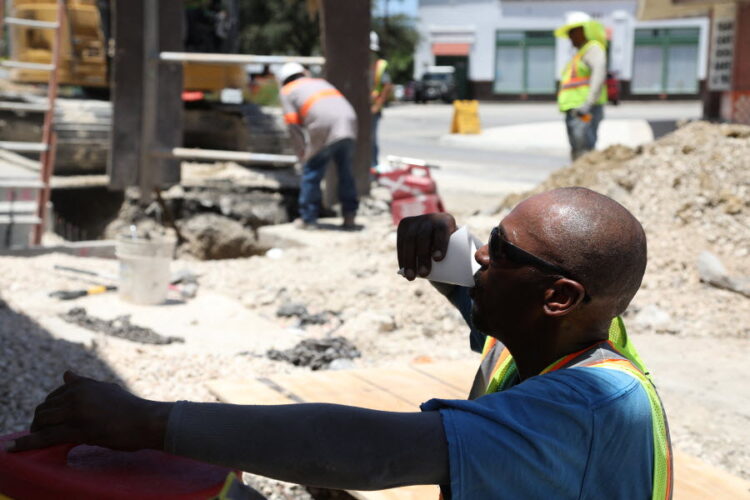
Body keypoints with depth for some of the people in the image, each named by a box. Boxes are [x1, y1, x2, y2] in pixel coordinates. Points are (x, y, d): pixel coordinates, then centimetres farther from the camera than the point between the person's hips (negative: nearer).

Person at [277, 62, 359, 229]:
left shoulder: (286, 91, 18)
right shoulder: (321, 82, 34)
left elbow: (294, 124, 7)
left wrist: (302, 154, 13)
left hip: (325, 130, -5)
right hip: (349, 123, 5)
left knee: (311, 173, 9)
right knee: (346, 173, 17)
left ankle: (308, 219, 13)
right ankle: (349, 217, 20)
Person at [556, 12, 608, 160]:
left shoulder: (593, 48, -3)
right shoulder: (579, 55, 26)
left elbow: (599, 75, -19)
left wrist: (587, 104, -27)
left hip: (586, 113, -10)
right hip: (574, 112, 10)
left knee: (585, 153, -18)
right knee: (577, 155, 6)